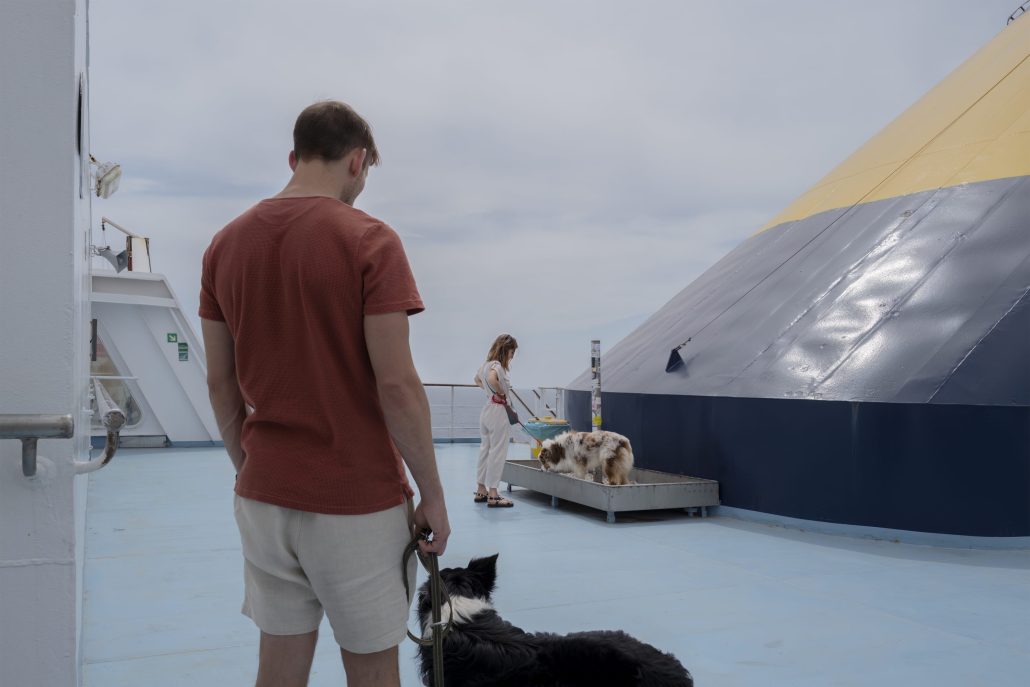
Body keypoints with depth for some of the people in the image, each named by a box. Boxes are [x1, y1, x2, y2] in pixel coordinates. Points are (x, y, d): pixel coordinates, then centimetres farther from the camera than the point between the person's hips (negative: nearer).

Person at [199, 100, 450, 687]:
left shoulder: (226, 243, 4)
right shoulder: (370, 241, -13)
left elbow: (220, 382, 8)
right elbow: (396, 384, -17)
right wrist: (433, 493, -7)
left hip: (264, 494, 5)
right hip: (358, 500, -5)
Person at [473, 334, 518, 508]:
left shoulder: (486, 364, 12)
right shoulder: (497, 365, -16)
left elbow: (477, 379, 31)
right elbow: (492, 379, -39)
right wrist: (500, 393, -22)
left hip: (487, 410, 10)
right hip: (498, 411, -10)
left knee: (485, 450, 15)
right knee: (497, 453, -3)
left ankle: (481, 491, 23)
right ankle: (493, 496, 1)